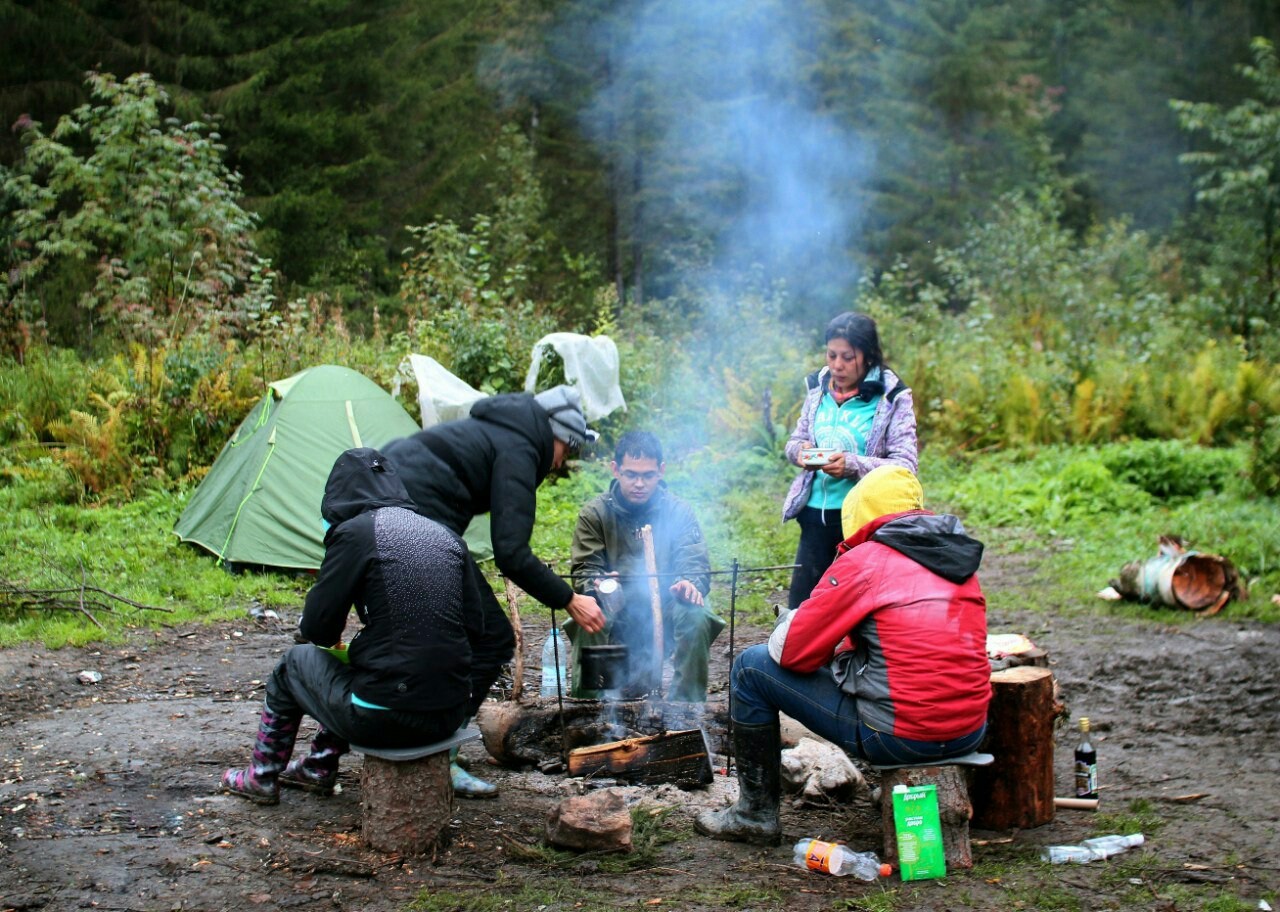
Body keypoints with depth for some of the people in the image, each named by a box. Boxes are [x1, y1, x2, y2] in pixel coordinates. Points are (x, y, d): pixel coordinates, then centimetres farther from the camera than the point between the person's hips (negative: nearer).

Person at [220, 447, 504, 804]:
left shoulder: (355, 533, -8)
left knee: (296, 662, 23)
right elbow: (476, 628, 11)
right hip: (450, 717, 6)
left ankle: (261, 777, 40)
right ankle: (319, 768, 46)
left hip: (386, 721, -6)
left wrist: (335, 642, 21)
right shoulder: (446, 536, 8)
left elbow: (317, 629, -5)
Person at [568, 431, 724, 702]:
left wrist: (691, 585, -31)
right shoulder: (594, 513, 0)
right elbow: (584, 571, -5)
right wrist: (596, 584, -30)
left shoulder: (679, 511, 1)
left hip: (664, 612, 1)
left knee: (696, 617, -30)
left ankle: (687, 707, -16)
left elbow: (697, 566, -6)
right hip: (615, 616, -1)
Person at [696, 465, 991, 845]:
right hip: (970, 732, 8)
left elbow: (793, 651, -7)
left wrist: (789, 621, 15)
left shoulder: (864, 561, -9)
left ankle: (756, 813, 16)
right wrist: (845, 645, 23)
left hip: (901, 735, -7)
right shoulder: (959, 558, 12)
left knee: (751, 667, 7)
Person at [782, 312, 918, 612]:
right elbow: (795, 441, 15)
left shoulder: (892, 397, -8)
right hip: (816, 512, 4)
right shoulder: (818, 387, 5)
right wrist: (799, 451, -9)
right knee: (799, 606, 8)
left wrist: (853, 465, -27)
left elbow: (905, 465, -14)